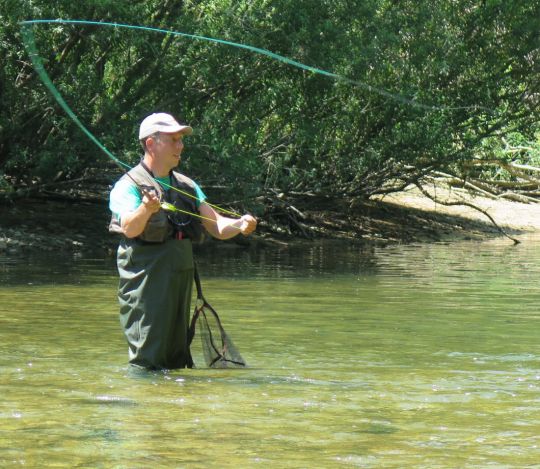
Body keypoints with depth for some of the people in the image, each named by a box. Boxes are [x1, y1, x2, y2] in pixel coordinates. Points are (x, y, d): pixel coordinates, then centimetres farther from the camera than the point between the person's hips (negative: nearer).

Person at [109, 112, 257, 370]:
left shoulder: (187, 186, 16)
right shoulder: (129, 186, -7)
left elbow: (217, 226, 12)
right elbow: (129, 228, -24)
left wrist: (239, 225, -11)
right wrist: (145, 209, -46)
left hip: (181, 279, 7)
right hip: (145, 280, -7)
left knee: (177, 361, 14)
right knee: (147, 362, -11)